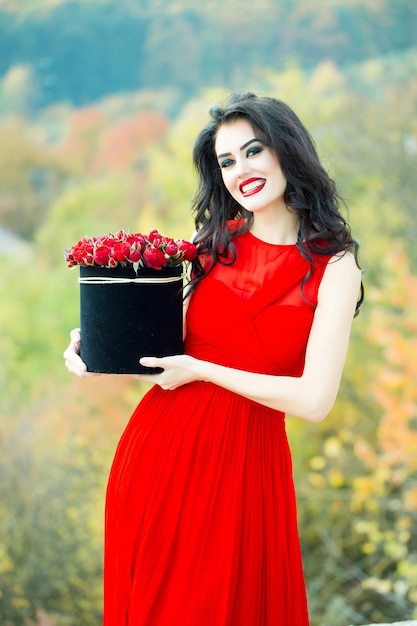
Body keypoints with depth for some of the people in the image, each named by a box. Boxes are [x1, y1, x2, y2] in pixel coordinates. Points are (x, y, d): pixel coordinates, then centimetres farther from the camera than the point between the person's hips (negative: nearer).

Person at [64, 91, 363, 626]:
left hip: (242, 460, -3)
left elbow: (314, 400, -15)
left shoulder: (335, 267, -8)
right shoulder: (211, 242, 3)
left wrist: (201, 370, -13)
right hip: (161, 441, 3)